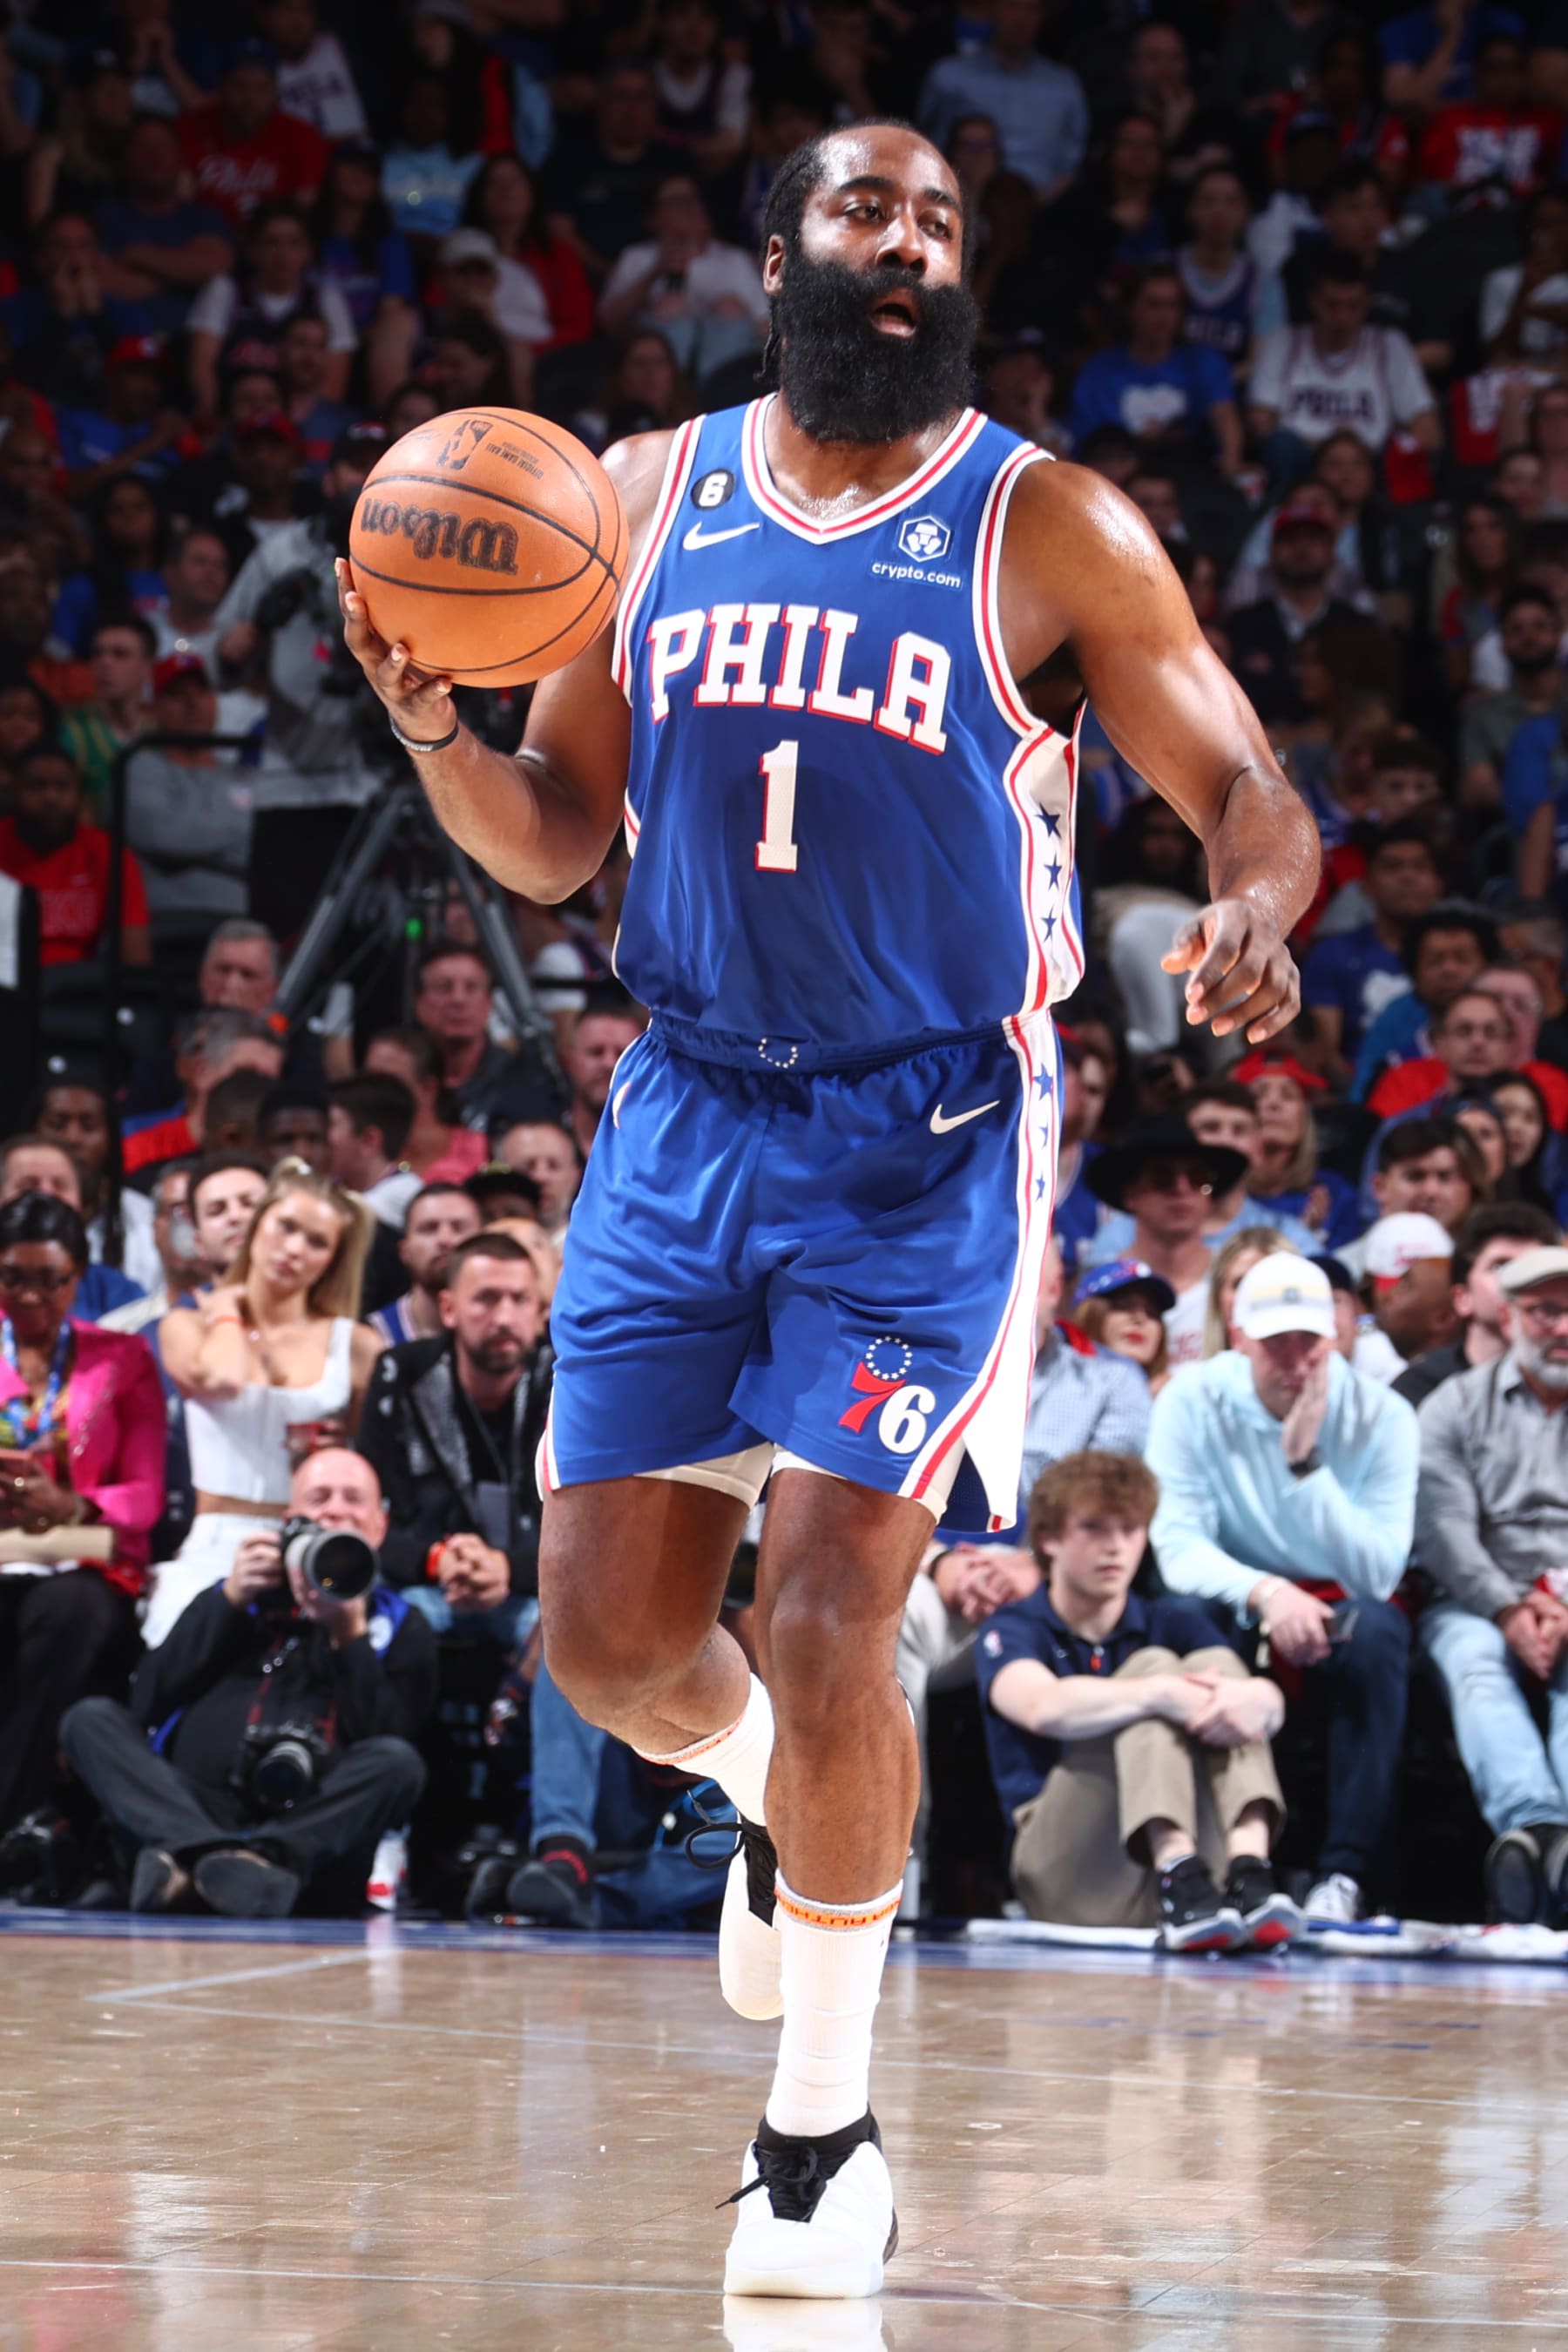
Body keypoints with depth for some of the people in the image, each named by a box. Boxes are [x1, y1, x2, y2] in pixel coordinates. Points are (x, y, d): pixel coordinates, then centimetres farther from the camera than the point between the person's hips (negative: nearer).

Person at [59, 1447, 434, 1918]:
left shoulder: (400, 1626, 19)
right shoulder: (232, 1596, 24)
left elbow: (386, 1743, 2)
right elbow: (148, 1705, 10)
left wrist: (350, 1634, -6)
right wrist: (231, 1602, 4)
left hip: (313, 1832, -2)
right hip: (185, 1812, 2)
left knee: (397, 1762, -29)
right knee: (91, 1718, -17)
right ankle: (202, 1852, -46)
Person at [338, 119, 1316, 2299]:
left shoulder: (1052, 529, -4)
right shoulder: (649, 496, 6)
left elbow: (1248, 792, -4)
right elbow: (555, 837, 10)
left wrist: (1254, 910, -27)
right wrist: (432, 723, -11)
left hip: (926, 1139, -4)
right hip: (688, 1115, 4)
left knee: (825, 1623, -11)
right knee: (608, 1634, 3)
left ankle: (825, 2131, 3)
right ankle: (787, 1802, 38)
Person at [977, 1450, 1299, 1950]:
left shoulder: (1174, 1624, 17)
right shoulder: (1014, 1630, 5)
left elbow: (1271, 1702, -2)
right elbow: (1043, 1707, -20)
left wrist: (1258, 1699, -28)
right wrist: (1162, 1695, -36)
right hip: (1066, 1875, -3)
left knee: (1216, 1662, -13)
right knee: (1151, 1667, -19)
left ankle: (1249, 1871, -38)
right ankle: (1178, 1876, -44)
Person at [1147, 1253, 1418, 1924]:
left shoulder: (1381, 1416, -11)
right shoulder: (1192, 1403, -10)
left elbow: (1376, 1577, -19)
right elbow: (1177, 1546, -18)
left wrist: (1308, 1463, -28)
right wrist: (1263, 1593, -37)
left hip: (1336, 1612, 0)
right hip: (1234, 1605, 0)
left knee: (1375, 1629, -35)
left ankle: (1344, 1875, -36)